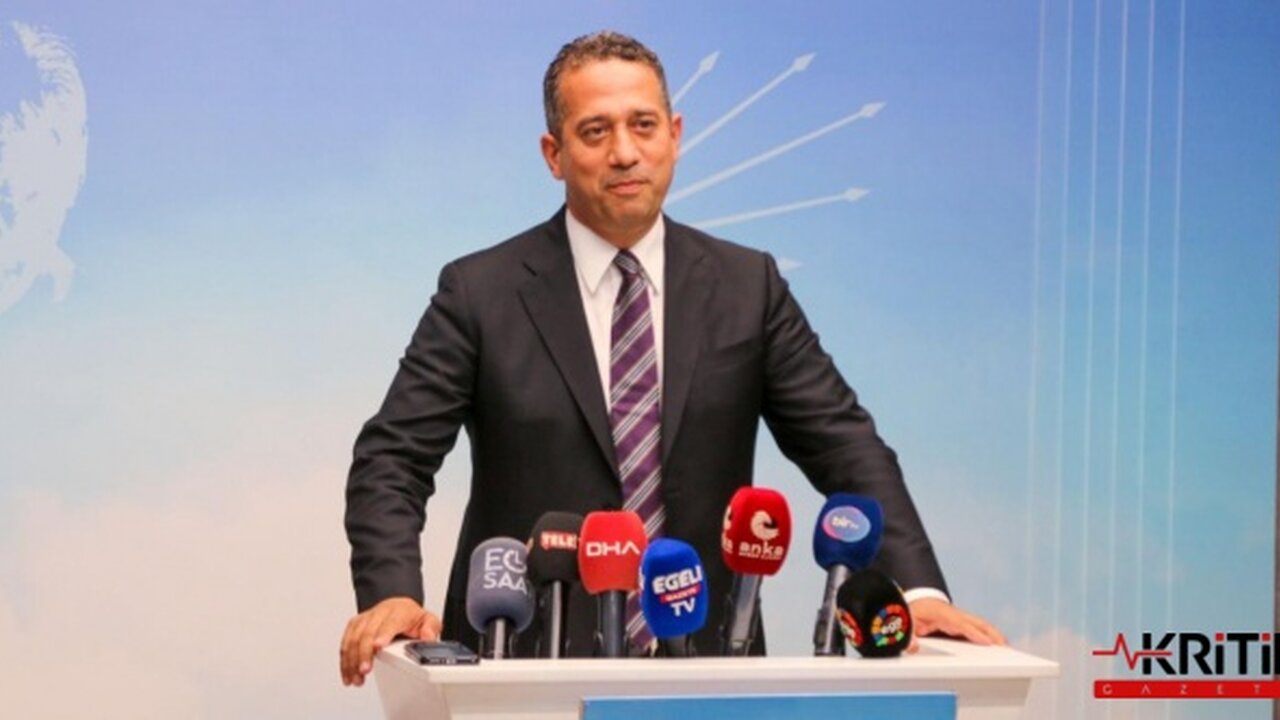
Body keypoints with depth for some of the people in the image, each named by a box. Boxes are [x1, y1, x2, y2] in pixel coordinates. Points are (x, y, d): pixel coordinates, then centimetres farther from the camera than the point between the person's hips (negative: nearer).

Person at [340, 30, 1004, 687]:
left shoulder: (747, 287, 5)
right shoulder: (480, 293, 0)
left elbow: (842, 442, 2)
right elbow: (393, 457, -3)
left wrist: (918, 589, -12)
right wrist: (391, 593, -22)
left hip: (705, 656, 2)